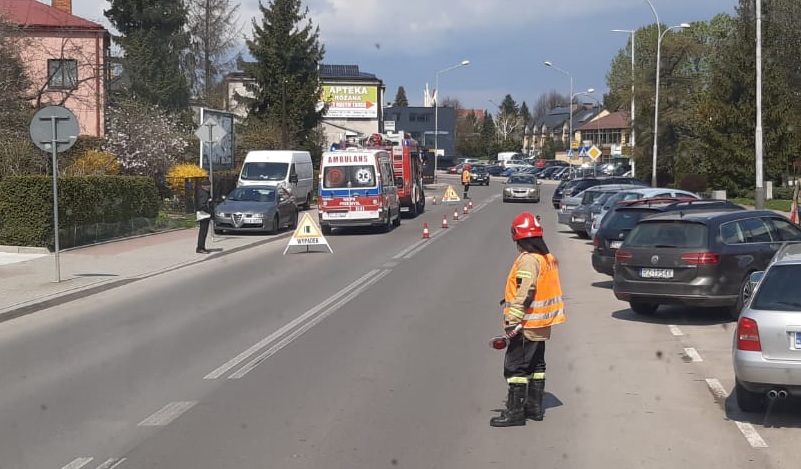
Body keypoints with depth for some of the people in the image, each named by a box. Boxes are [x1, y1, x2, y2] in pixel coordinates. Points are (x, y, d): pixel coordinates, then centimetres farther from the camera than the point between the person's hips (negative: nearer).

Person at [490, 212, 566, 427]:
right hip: (542, 325, 10)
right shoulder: (548, 258, 11)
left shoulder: (528, 260, -18)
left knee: (515, 367, -5)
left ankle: (515, 411, -4)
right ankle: (535, 406, 24)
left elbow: (524, 293, -24)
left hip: (527, 326, -10)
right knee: (536, 365, 17)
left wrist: (512, 320, -22)